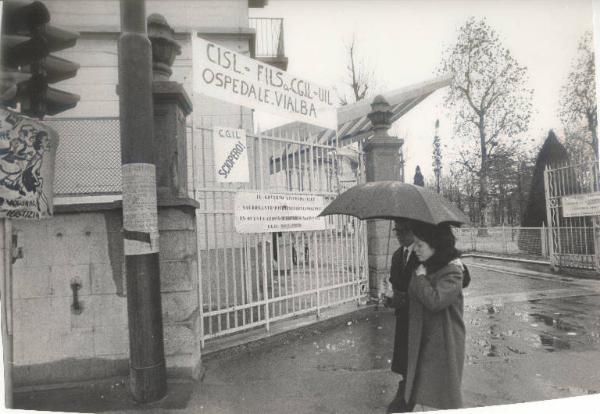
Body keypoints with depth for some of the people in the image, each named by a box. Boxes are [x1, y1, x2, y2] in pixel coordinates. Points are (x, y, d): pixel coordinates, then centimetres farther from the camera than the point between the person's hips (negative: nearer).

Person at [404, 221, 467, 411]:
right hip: (423, 343, 7)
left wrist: (420, 278, -18)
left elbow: (435, 300, -30)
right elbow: (413, 297, 16)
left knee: (438, 401, 5)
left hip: (443, 346, -7)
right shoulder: (424, 267, 6)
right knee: (422, 396, 15)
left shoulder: (452, 271, -17)